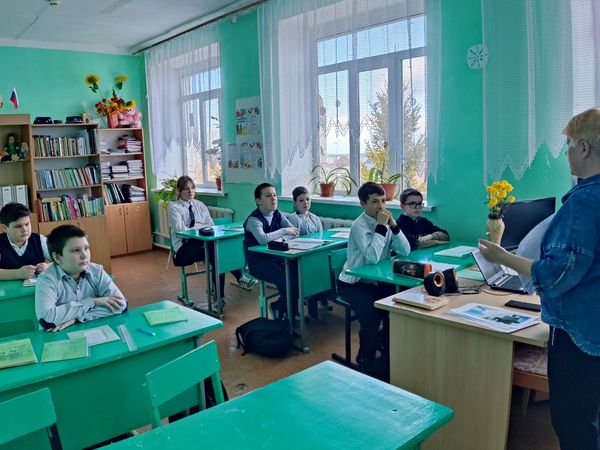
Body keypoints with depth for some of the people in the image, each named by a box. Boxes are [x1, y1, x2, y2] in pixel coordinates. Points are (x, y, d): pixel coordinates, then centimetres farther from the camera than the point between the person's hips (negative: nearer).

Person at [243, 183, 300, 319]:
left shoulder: (277, 214, 6)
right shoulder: (253, 219, -15)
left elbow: (295, 231, 0)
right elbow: (262, 239, -34)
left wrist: (280, 239, -19)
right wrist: (283, 231, -21)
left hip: (276, 257, 7)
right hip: (258, 262, -7)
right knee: (286, 280, -27)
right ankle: (281, 313, 4)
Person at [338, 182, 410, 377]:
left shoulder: (384, 221, 2)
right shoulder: (360, 226, -18)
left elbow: (405, 251, -4)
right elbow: (373, 257, -31)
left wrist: (393, 225, -15)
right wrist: (381, 227, -27)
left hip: (376, 280, 7)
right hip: (353, 283, -7)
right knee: (372, 313, -26)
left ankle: (389, 352, 13)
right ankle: (366, 359, -2)